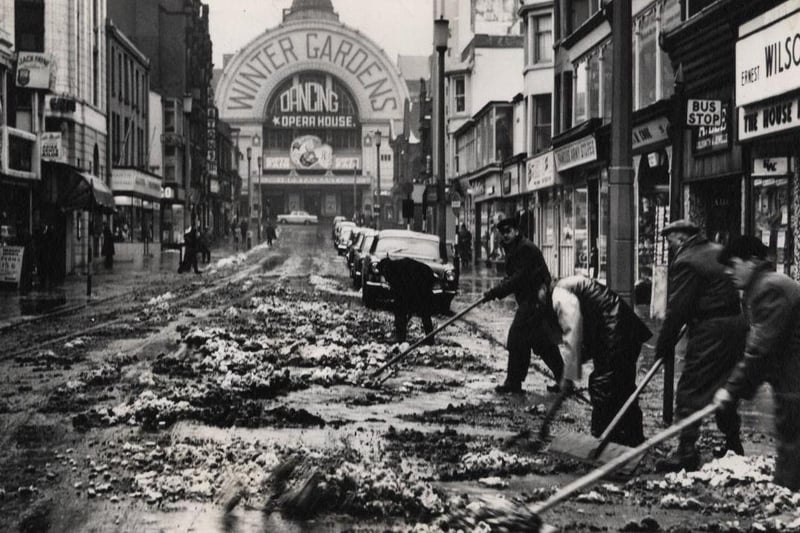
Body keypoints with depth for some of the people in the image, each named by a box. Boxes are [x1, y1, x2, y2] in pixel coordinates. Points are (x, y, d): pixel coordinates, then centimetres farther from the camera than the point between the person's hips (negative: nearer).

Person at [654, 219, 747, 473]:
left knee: (690, 390, -5)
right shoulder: (719, 252, 15)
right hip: (737, 324, 9)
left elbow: (677, 308, -14)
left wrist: (665, 344, -7)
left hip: (709, 330, -9)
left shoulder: (686, 262, -12)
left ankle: (687, 453, -7)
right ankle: (733, 446, 27)